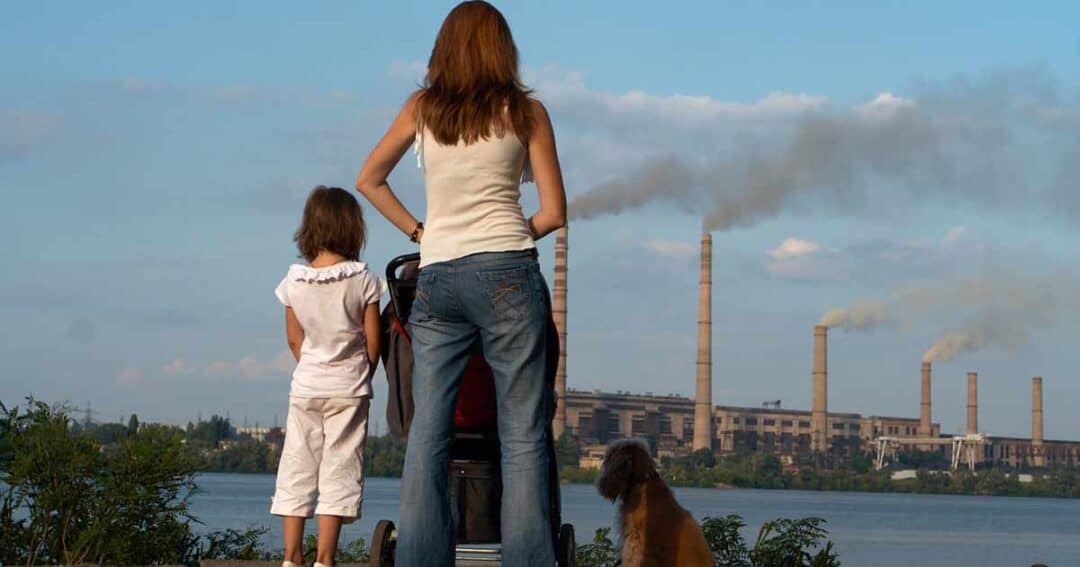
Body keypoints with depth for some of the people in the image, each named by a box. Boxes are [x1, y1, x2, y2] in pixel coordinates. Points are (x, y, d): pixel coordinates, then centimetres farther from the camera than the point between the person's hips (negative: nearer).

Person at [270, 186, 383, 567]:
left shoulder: (294, 280, -2)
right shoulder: (362, 280, -9)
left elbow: (294, 339, 4)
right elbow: (372, 340, -5)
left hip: (305, 387, 2)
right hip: (348, 389, -2)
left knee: (297, 467, 9)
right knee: (339, 469, 0)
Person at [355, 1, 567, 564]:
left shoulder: (421, 109, 11)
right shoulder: (525, 111, 4)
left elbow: (368, 180, 19)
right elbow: (554, 211, 4)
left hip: (435, 279, 3)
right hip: (506, 275, -3)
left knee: (426, 433, 3)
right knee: (522, 433, -2)